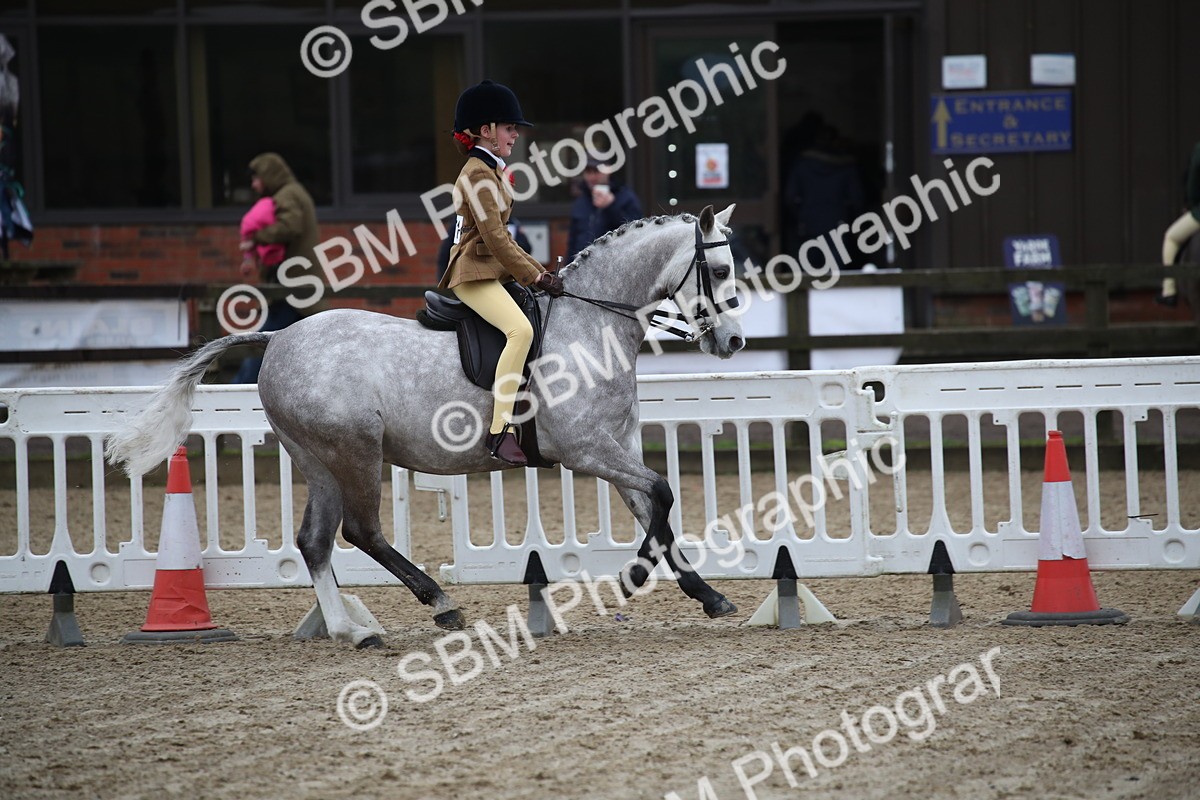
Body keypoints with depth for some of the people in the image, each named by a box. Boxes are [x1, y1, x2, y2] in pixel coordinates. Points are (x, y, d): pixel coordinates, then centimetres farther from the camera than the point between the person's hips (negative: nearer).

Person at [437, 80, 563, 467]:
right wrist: (537, 277, -16)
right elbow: (495, 238, -19)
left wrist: (540, 271, 16)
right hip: (474, 273, -11)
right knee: (521, 330, -31)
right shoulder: (477, 176, -13)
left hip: (493, 271, 11)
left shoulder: (491, 171, 19)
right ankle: (500, 431, -35)